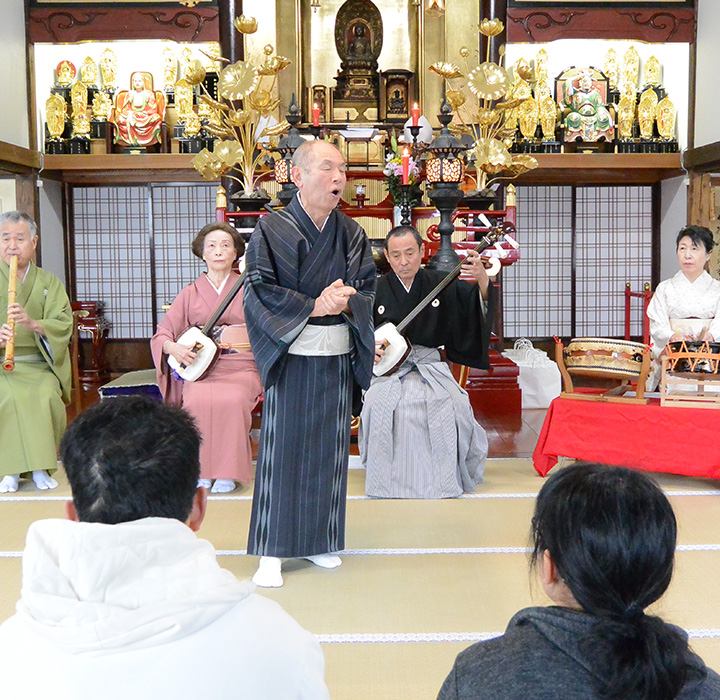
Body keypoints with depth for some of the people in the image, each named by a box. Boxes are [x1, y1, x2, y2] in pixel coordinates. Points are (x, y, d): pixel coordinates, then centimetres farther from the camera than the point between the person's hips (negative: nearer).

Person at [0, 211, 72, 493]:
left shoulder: (49, 283, 10)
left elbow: (63, 325, -6)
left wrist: (32, 323, -26)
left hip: (39, 365, 1)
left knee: (46, 395, -29)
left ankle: (40, 468, -14)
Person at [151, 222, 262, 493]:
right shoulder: (191, 293, 14)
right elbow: (161, 334, 9)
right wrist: (174, 348, -11)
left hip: (241, 368, -1)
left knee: (231, 401, -34)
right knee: (198, 401, -32)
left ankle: (228, 473, -20)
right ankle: (202, 471, -17)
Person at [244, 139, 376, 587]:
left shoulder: (351, 233, 8)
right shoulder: (272, 230, -4)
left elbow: (368, 288, 6)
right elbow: (260, 289, -9)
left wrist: (345, 301, -15)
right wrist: (313, 306, -16)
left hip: (339, 356, 4)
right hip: (290, 353, -4)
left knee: (329, 446, 9)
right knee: (281, 447, -2)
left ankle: (319, 540, 22)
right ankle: (272, 551, 5)